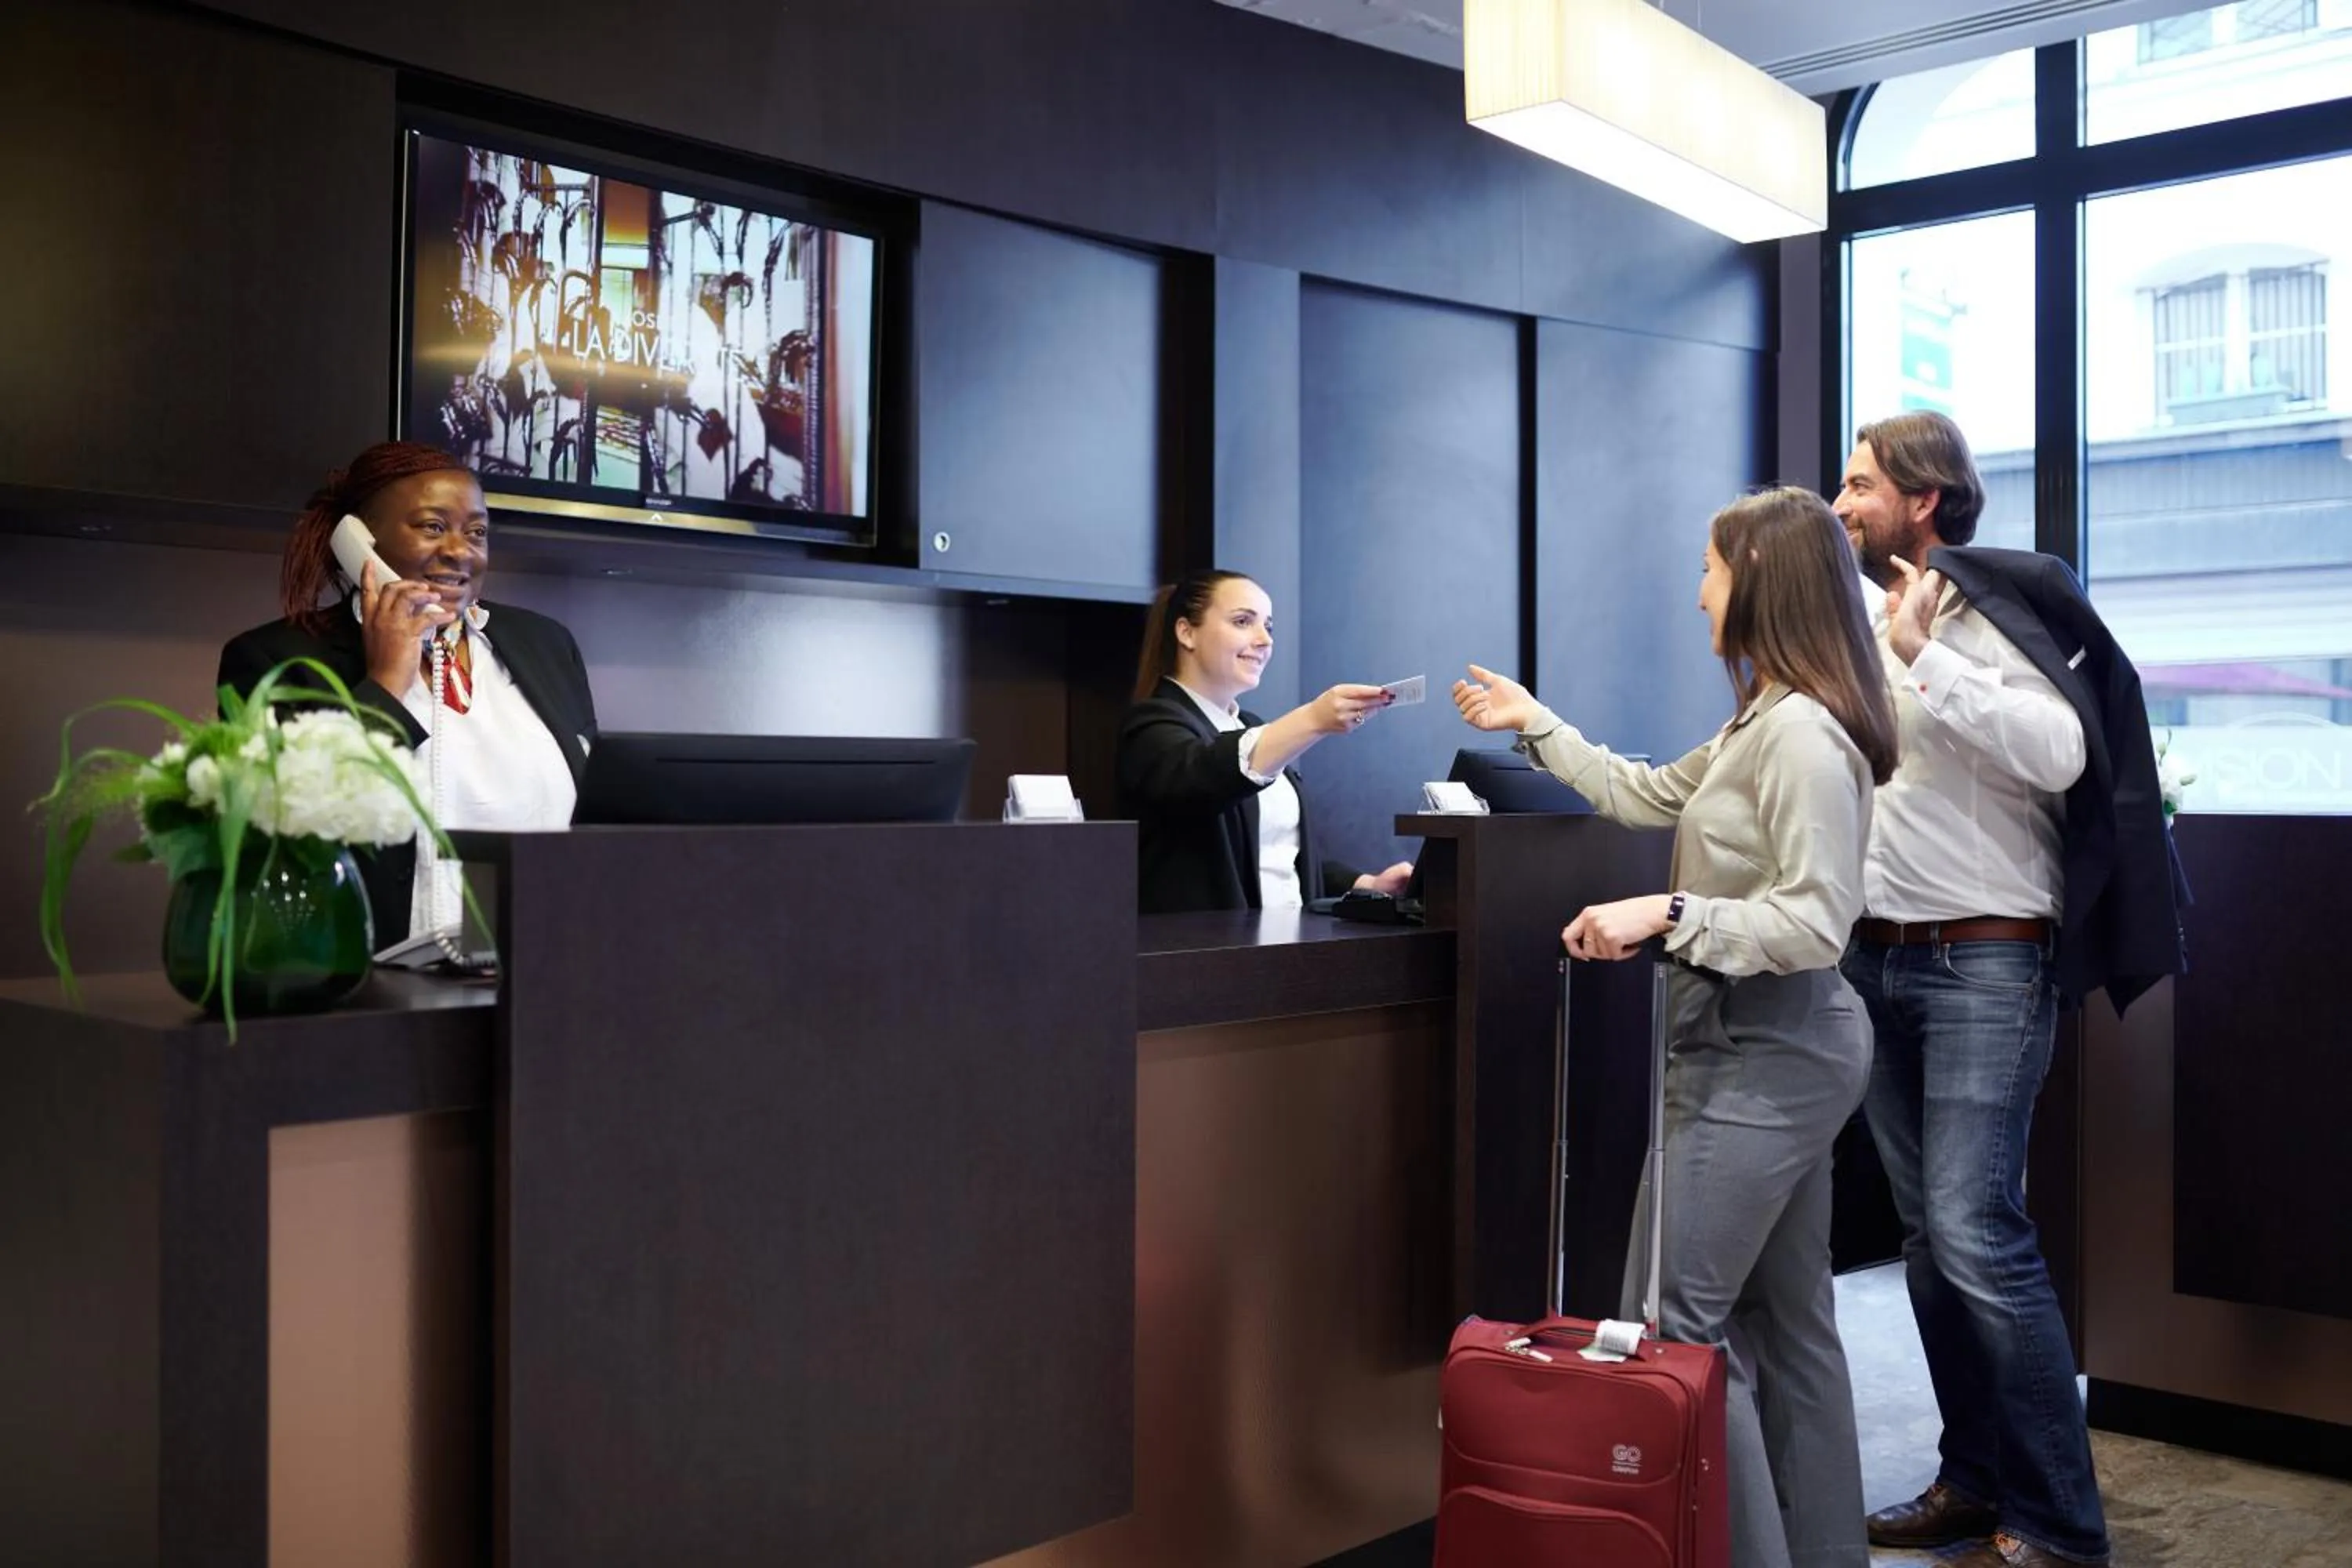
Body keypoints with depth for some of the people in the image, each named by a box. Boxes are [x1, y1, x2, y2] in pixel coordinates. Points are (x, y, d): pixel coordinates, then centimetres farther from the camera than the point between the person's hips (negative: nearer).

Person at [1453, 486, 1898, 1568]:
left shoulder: (1803, 732, -20)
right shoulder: (1763, 722, 12)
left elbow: (1815, 922, -24)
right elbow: (1648, 797, 22)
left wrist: (1666, 913, -26)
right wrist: (1534, 725, 28)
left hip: (1760, 1057, -10)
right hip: (1767, 1047, 10)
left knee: (1668, 1319, -6)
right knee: (1786, 1318, 15)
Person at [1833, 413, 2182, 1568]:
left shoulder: (1995, 607, -8)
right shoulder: (1863, 622, 13)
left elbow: (2058, 755, -23)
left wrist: (1924, 657, -21)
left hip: (1985, 961, -7)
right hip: (1878, 955, 7)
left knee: (1975, 1231, -13)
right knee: (1928, 1232, 10)